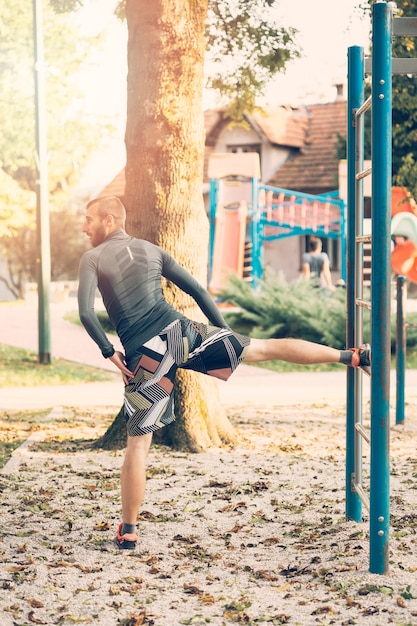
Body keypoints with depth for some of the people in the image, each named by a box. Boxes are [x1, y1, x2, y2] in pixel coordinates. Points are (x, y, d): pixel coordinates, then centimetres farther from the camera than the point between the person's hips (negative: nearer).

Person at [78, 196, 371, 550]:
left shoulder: (93, 259, 0)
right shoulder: (151, 250, 15)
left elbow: (86, 313, -14)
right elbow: (197, 290, 17)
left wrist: (109, 352, -3)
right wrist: (226, 333, 24)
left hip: (145, 357, -4)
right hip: (181, 331, 4)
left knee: (138, 443, 5)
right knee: (263, 349, 14)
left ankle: (128, 531, 9)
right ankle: (355, 356, 18)